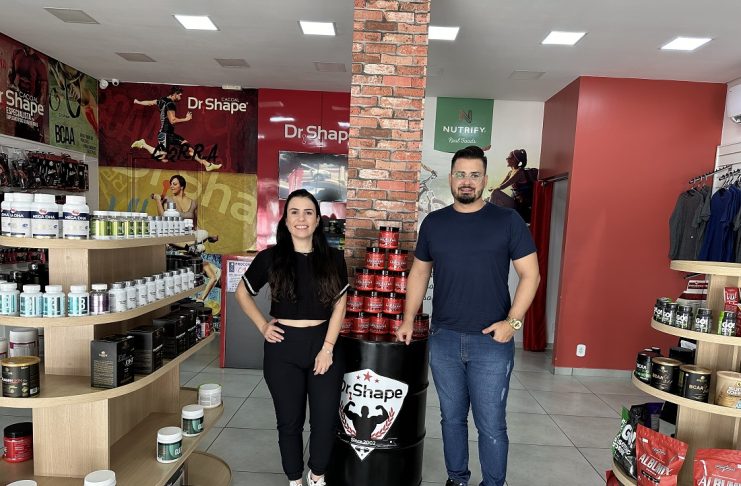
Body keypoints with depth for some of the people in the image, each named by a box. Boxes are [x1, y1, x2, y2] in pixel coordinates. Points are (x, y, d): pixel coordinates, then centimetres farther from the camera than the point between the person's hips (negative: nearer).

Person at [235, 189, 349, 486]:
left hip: (323, 344, 1)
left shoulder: (333, 259, -1)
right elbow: (242, 293, 10)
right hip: (283, 347, 0)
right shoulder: (270, 258, -3)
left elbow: (339, 306, 1)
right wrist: (262, 325, 0)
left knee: (326, 419, 5)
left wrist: (327, 348, -7)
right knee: (290, 421, 11)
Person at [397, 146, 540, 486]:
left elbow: (530, 273, -2)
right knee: (452, 418, 16)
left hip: (491, 342, -2)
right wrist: (409, 319, 8)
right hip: (443, 339, 3)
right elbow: (419, 272, 13)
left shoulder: (507, 221, -3)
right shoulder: (433, 223, 5)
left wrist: (513, 321, -11)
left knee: (491, 426, 6)